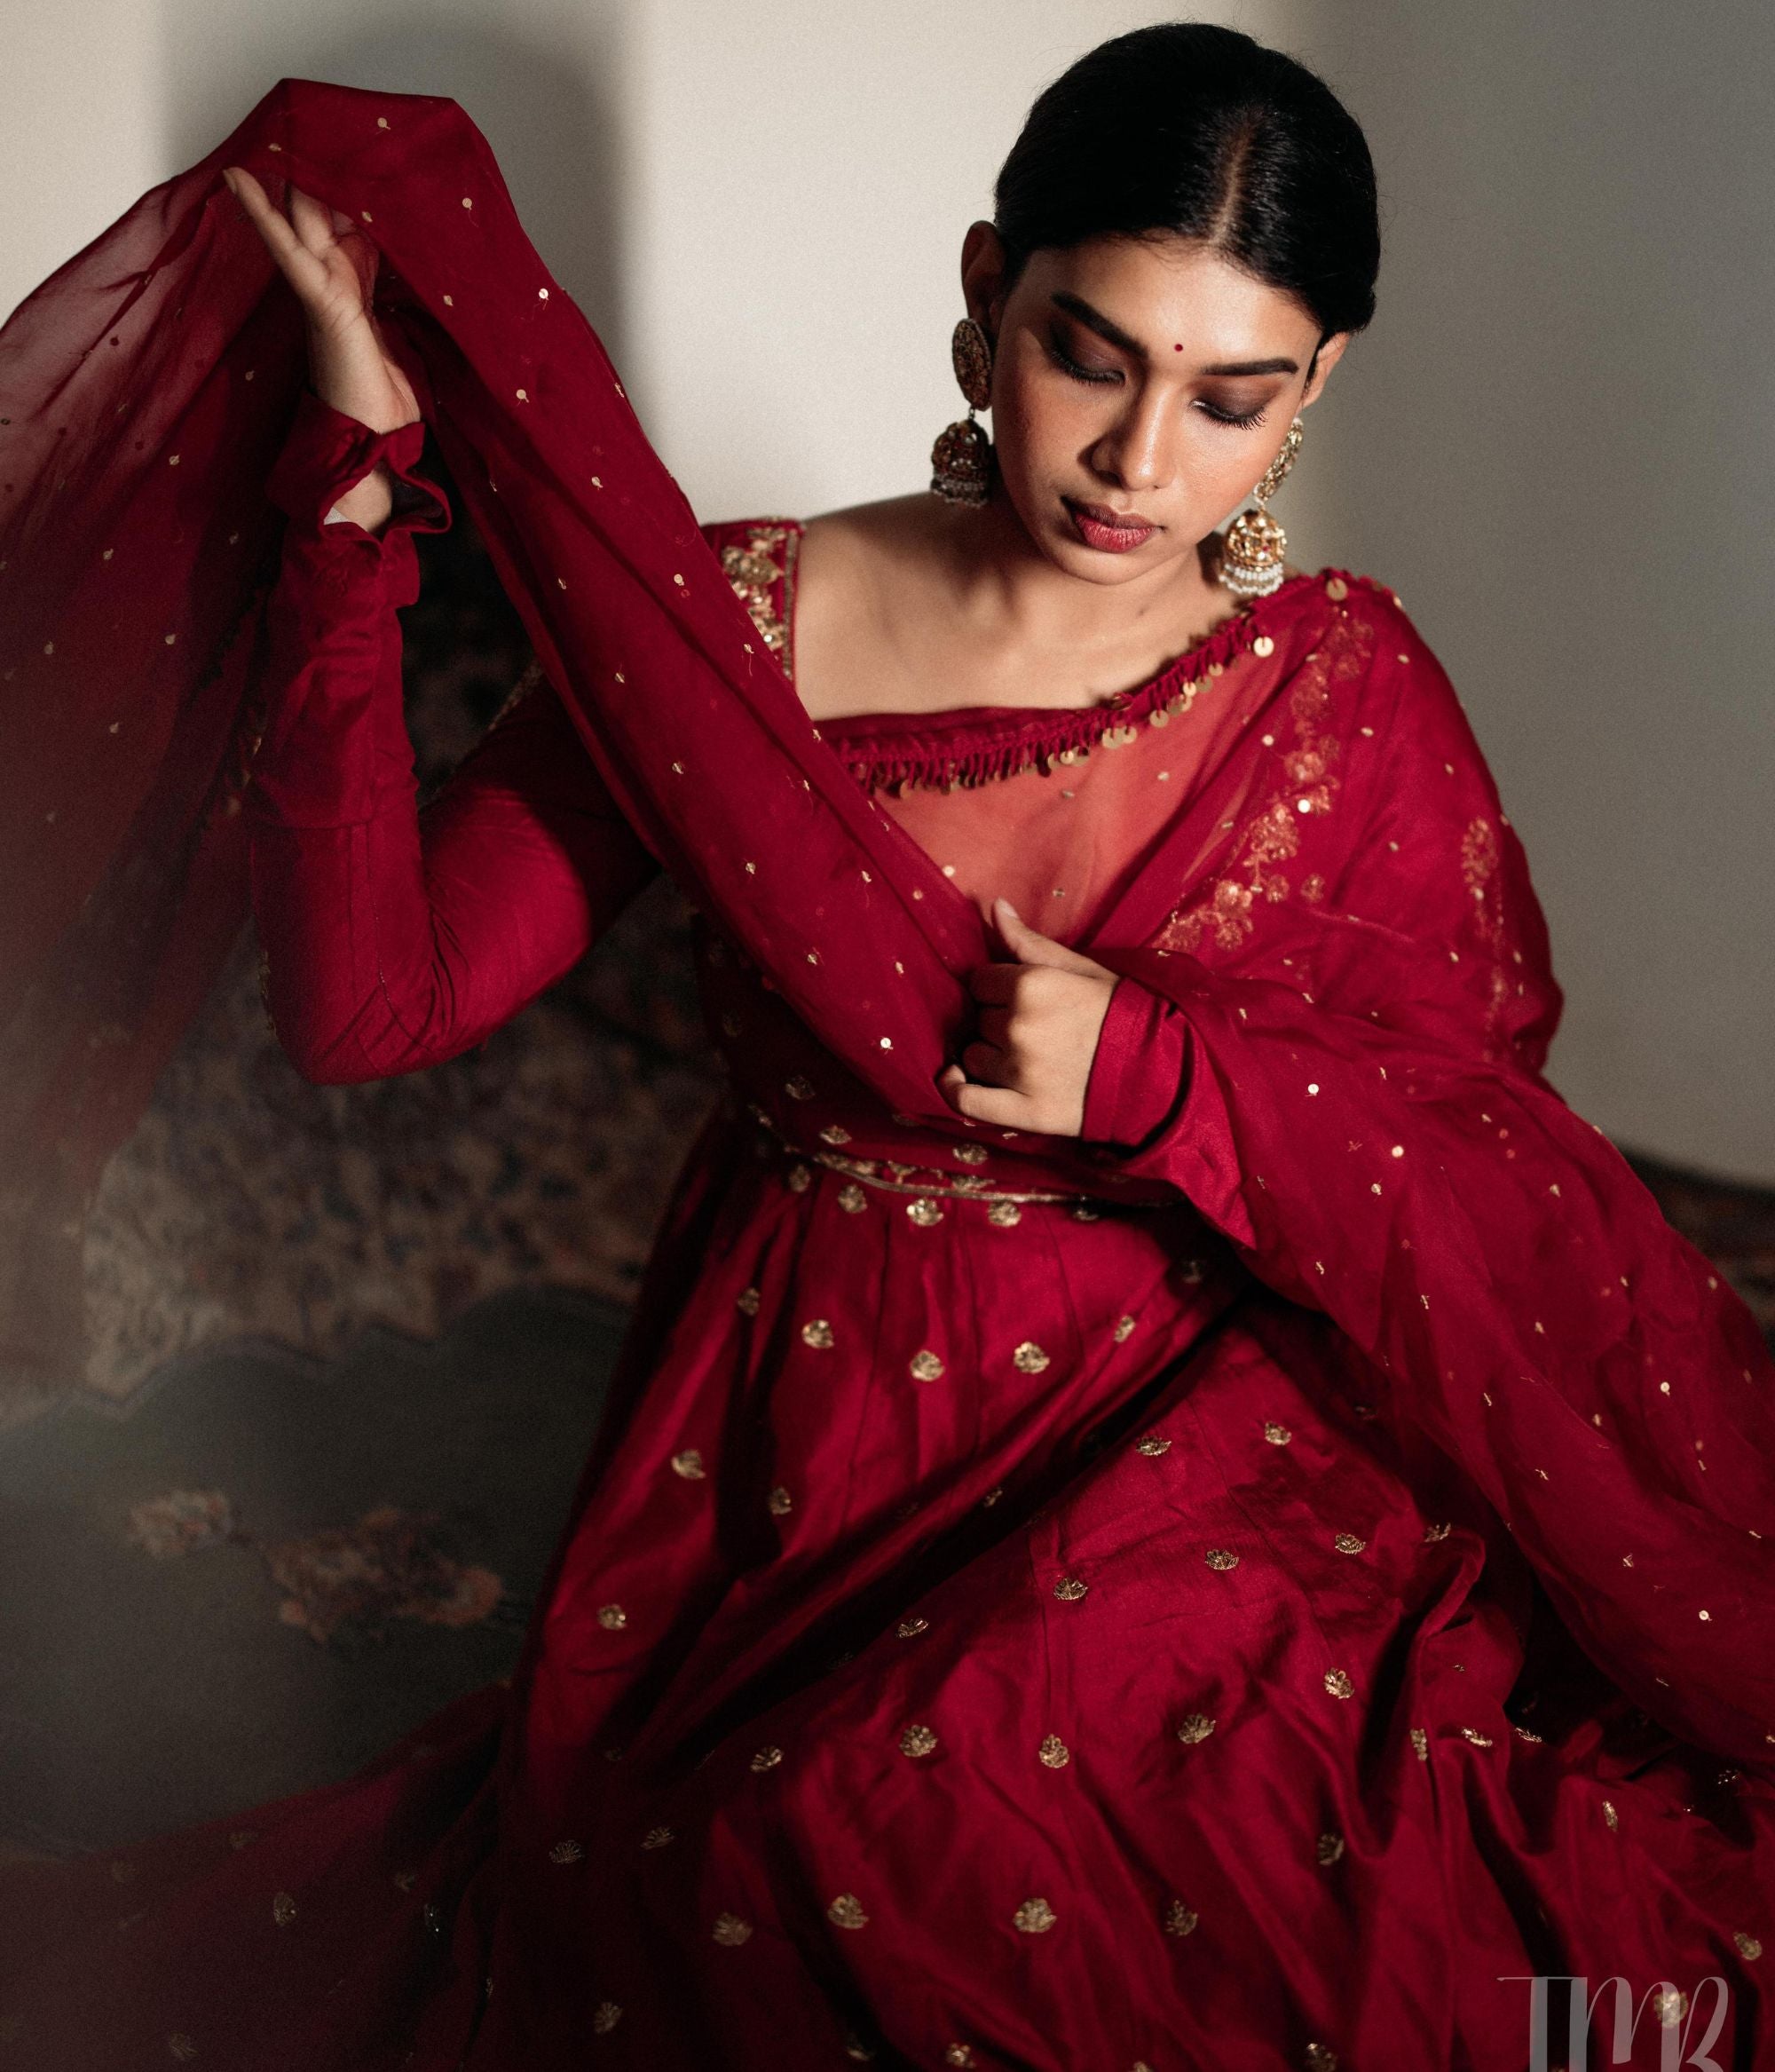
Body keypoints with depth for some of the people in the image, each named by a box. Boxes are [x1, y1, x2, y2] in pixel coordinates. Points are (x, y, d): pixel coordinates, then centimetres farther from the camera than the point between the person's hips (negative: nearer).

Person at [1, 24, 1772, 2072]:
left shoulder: (1342, 687, 0)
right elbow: (364, 1000, -10)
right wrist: (358, 487, -12)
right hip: (800, 1437, 1)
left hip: (1203, 1431, 0)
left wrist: (1154, 1076, -18)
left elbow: (1484, 1169, 1)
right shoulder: (728, 632, -3)